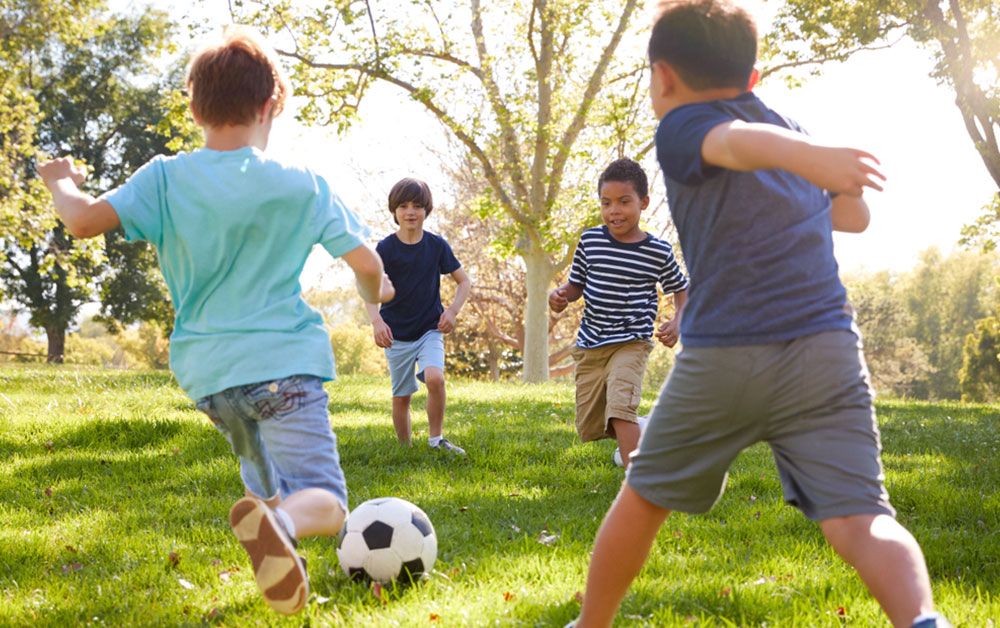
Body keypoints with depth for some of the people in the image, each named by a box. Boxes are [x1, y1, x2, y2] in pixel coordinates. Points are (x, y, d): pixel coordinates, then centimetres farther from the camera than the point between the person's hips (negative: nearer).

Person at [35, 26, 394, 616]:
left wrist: (61, 182, 12)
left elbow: (85, 219, -11)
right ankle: (281, 521, -43)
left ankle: (270, 508, -3)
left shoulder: (164, 179, -2)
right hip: (284, 361, -4)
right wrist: (377, 291, 23)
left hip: (208, 373, 4)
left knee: (272, 489, 26)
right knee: (323, 500, -13)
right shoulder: (301, 185, -3)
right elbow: (367, 263, -1)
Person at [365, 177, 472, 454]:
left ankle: (436, 439, -7)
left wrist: (453, 310, -10)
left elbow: (464, 281, 7)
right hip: (397, 333, 0)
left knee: (435, 378, -25)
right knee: (401, 397, 4)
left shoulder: (437, 245, -1)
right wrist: (376, 321, -31)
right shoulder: (386, 248, -6)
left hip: (430, 330, 0)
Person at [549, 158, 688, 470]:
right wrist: (561, 294, -12)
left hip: (631, 342, -4)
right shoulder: (590, 241, 0)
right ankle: (634, 438, 42)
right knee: (588, 427, 12)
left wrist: (677, 321, -8)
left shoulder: (658, 251, -5)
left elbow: (681, 289, 10)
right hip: (590, 344, 4)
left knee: (620, 408, -27)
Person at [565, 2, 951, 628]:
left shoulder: (680, 128, 3)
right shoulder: (791, 126, 20)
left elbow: (739, 140, -21)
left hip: (725, 355, -3)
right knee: (860, 517, -7)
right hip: (829, 347, 4)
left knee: (643, 497, 17)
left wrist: (807, 157, -42)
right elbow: (855, 215, 29)